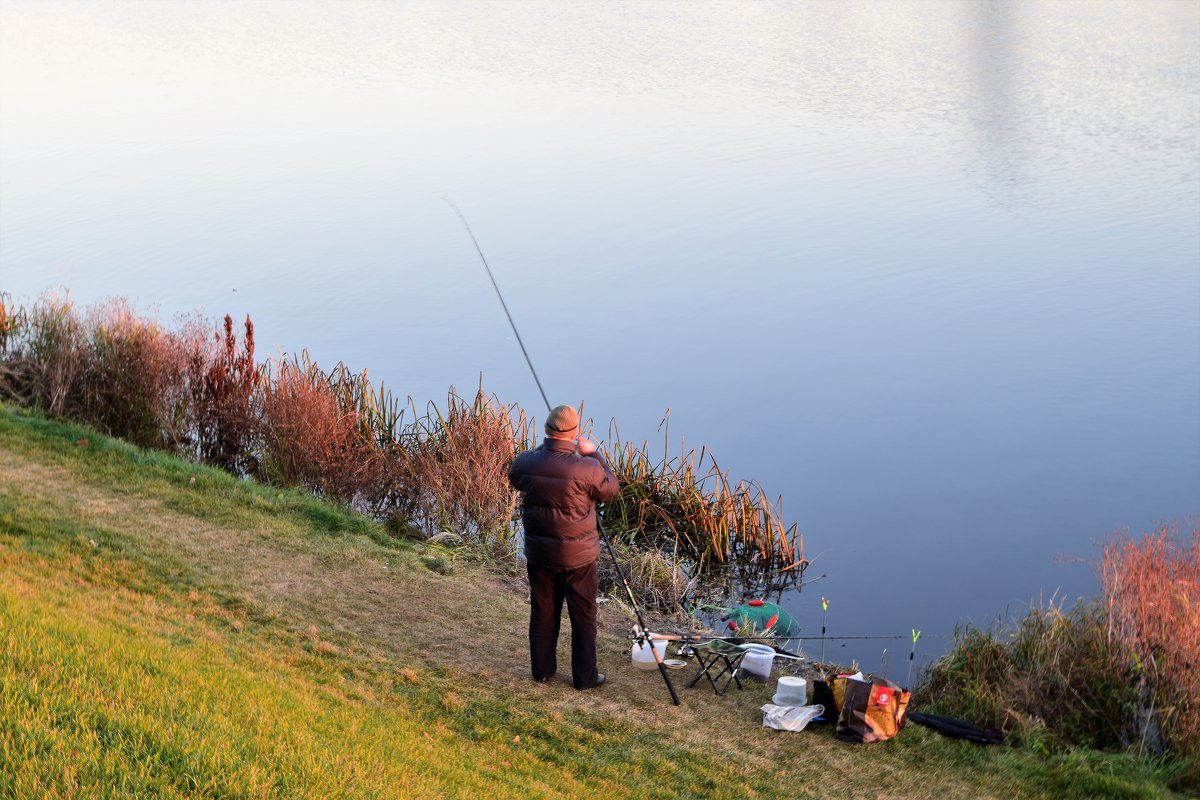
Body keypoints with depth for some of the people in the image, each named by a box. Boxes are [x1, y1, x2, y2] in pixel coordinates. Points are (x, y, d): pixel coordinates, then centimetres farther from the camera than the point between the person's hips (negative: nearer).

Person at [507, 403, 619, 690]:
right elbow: (610, 489, -3)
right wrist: (593, 453, 4)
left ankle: (542, 670, 30)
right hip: (578, 556, -4)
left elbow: (515, 479, 13)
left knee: (543, 612, 18)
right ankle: (584, 676, 20)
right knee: (583, 617, 11)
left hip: (538, 554, 4)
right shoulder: (586, 467, -22)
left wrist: (541, 449, 15)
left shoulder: (527, 462, -11)